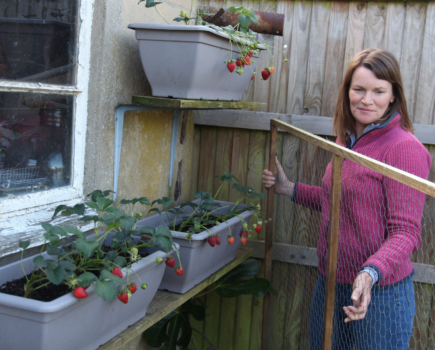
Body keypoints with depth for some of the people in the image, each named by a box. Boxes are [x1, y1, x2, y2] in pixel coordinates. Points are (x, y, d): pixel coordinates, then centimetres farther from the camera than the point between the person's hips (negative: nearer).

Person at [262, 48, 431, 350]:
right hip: (329, 283, 8)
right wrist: (289, 189, 14)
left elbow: (405, 231, -19)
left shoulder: (405, 149, -17)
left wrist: (371, 273, -34)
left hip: (380, 291, -8)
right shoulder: (346, 140, 8)